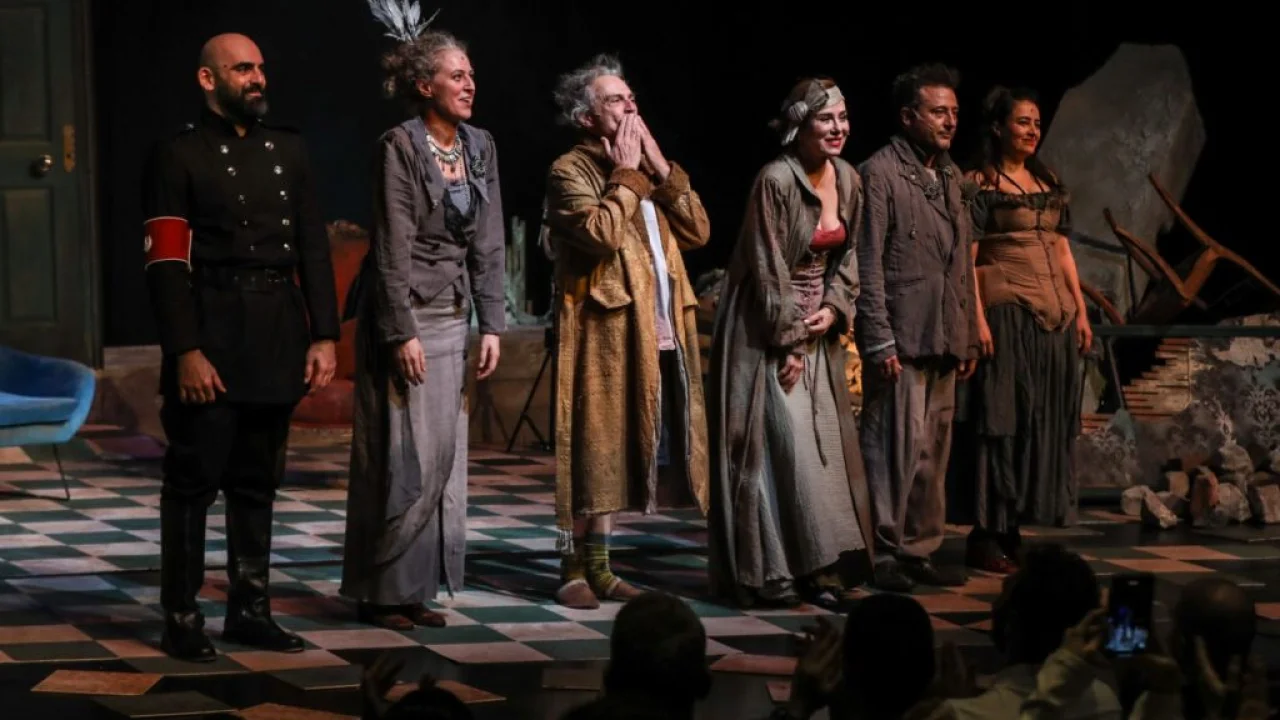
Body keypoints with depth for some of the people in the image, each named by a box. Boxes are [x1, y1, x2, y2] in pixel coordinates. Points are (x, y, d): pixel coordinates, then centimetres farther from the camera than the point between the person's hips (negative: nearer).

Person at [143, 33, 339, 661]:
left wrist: (323, 336, 4)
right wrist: (186, 351, -15)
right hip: (212, 339, -5)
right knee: (194, 483, -2)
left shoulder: (287, 150, 13)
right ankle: (181, 620, 3)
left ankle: (250, 610, 18)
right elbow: (166, 264, -8)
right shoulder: (179, 156, -3)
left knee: (258, 484, 11)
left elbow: (314, 249, 11)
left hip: (279, 341, 5)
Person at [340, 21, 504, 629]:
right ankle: (383, 591, 5)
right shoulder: (400, 147, -12)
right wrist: (403, 333, -18)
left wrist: (491, 324, 4)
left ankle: (418, 587, 15)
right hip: (402, 313, -7)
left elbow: (488, 245, 9)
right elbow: (392, 251, -15)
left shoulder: (479, 147, 7)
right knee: (405, 455, -5)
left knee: (445, 454, 8)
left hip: (453, 315, 7)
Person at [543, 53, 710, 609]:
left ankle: (599, 564, 16)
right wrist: (626, 176, -10)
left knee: (617, 449, 10)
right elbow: (601, 233, -22)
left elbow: (698, 231, 8)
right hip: (603, 331, -7)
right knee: (591, 447, -5)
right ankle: (574, 568, 1)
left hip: (657, 334, 7)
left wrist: (661, 171, 1)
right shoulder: (571, 172, -5)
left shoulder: (649, 171, 18)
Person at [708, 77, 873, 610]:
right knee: (783, 442, -8)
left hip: (817, 328, 7)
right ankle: (769, 572, -2)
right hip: (767, 329, -7)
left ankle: (818, 566, 8)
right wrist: (789, 343, -14)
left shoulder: (847, 180, 4)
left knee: (825, 441, 4)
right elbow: (767, 269, -16)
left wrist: (834, 308, -4)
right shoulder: (776, 181, -18)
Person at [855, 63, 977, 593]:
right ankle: (884, 556, -2)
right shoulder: (879, 173, -6)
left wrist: (968, 336, 17)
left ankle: (919, 552, 16)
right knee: (896, 449, -8)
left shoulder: (950, 176, 18)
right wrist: (879, 341, -15)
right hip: (900, 339, -8)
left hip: (943, 341, 8)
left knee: (933, 453, 9)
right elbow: (868, 264, -10)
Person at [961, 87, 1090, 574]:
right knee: (1004, 418, -7)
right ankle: (986, 537, -3)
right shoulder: (981, 184, -3)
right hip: (1006, 309, -7)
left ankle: (1011, 530, 12)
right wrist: (977, 319, -17)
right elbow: (967, 256, -8)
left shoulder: (1049, 183, 16)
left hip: (1055, 313, 7)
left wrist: (1080, 310, 13)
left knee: (1046, 419, 6)